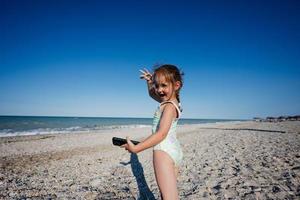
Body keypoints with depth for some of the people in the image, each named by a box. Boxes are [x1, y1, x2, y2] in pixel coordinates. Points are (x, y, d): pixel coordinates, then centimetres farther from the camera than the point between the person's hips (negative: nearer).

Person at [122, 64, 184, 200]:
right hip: (175, 151, 10)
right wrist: (150, 82, 11)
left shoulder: (169, 106, -16)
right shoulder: (171, 101, 12)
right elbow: (152, 94, 29)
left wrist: (136, 148, -24)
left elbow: (161, 134, -25)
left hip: (164, 151, -10)